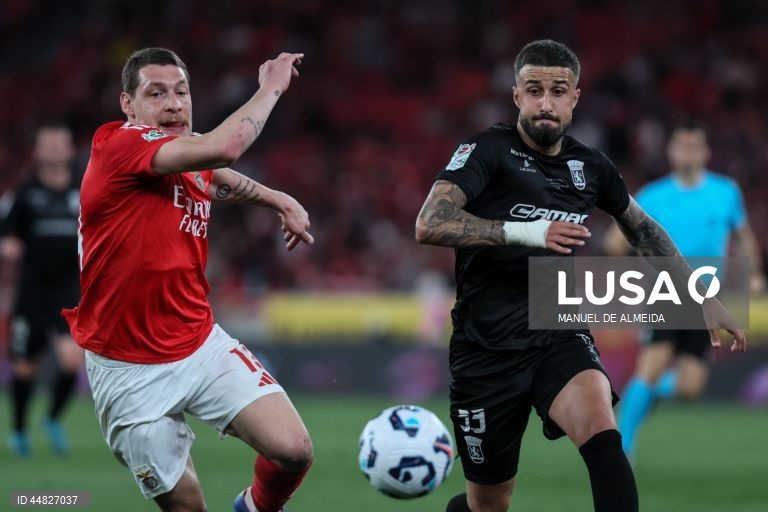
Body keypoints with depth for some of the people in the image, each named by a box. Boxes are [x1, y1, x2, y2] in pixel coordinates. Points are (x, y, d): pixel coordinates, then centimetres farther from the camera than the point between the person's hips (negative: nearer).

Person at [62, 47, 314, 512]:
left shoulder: (195, 159, 6)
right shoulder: (116, 146, -16)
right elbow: (224, 146, -31)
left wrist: (280, 201, 27)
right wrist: (271, 88, -18)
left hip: (203, 346, 6)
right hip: (129, 369, -6)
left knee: (294, 449, -11)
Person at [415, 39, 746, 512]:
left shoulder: (590, 166, 7)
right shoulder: (488, 152, -7)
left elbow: (643, 229, 25)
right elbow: (430, 224, -22)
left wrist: (706, 300, 22)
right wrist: (525, 231, -30)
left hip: (561, 339, 2)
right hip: (488, 347, -2)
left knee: (601, 434, -30)